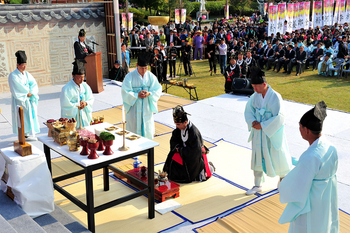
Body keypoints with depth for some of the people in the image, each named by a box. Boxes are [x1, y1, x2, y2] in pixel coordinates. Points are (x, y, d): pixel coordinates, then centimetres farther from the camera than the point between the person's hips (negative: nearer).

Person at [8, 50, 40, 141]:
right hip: (19, 101, -6)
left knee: (31, 116, 4)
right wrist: (27, 92, -9)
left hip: (29, 99, 6)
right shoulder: (13, 76, -9)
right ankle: (22, 136, -2)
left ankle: (29, 134, 9)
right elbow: (18, 87, -17)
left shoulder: (27, 74, 10)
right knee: (22, 118, -6)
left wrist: (31, 93, -12)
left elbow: (34, 84, 3)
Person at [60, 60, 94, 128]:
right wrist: (78, 105, -11)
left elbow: (91, 99, 8)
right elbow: (65, 105, -16)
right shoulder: (67, 89, -15)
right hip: (71, 117, -5)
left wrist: (86, 103, -12)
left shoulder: (85, 86, 3)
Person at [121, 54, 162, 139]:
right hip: (134, 108, -3)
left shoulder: (151, 76, 0)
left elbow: (158, 90, 2)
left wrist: (149, 93, -16)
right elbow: (125, 93, -10)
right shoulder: (130, 76, -8)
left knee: (147, 130, 8)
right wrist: (137, 95, -20)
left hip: (147, 108, 3)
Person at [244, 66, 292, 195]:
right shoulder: (255, 96, -2)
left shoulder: (275, 97, -19)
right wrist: (252, 121, -11)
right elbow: (248, 110, 8)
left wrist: (262, 125, -20)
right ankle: (257, 185, 28)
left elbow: (278, 117, -21)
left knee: (276, 157, 9)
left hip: (272, 134, -5)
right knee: (257, 157, 13)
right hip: (258, 133, 6)